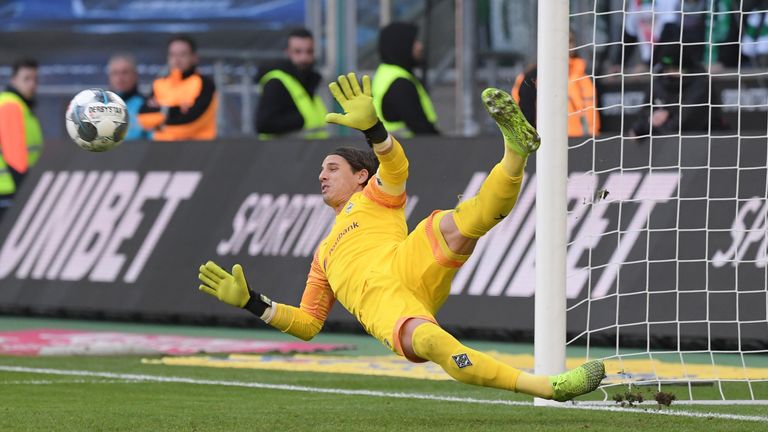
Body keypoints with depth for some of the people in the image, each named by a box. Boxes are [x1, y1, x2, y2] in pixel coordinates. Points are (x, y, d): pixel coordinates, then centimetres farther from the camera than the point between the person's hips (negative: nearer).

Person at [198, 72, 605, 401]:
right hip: (377, 303, 0)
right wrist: (250, 301, 26)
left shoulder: (374, 198, 31)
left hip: (405, 267, 0)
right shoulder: (324, 257, 43)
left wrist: (372, 128, -13)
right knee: (425, 339, -36)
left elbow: (395, 168, 7)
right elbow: (307, 324, 37)